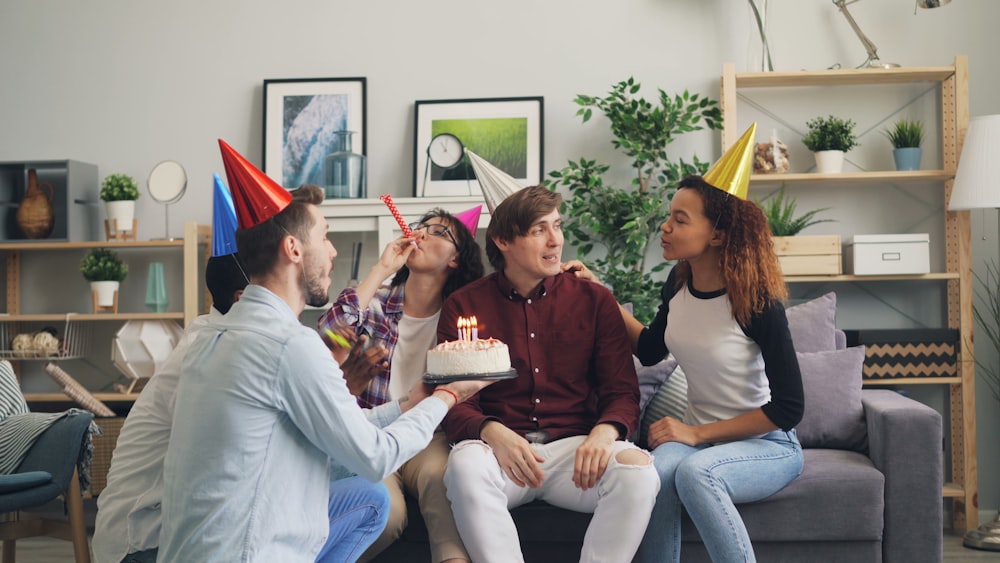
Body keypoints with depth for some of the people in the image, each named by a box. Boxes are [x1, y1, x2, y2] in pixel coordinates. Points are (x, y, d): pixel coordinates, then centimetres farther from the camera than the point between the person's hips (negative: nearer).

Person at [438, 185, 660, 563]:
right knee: (465, 464, -34)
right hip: (501, 447, -1)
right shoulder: (463, 306, 6)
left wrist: (604, 432, -16)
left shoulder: (594, 300, 9)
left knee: (638, 471, -29)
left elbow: (622, 392, 7)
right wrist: (493, 433, -20)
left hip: (575, 446, 1)